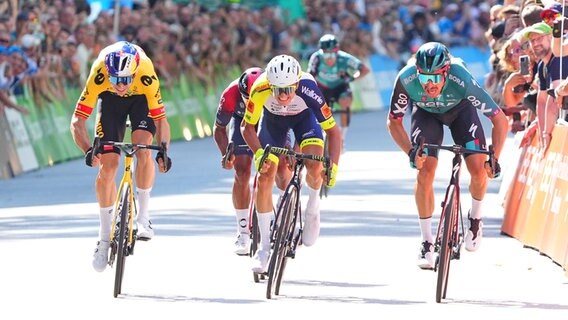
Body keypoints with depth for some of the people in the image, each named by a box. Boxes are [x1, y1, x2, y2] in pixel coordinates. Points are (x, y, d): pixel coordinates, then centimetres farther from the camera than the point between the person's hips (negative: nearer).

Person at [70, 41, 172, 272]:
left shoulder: (146, 76, -39)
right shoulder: (98, 75, -37)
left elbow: (160, 118, -33)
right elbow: (78, 120, -34)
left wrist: (163, 150, -49)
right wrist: (88, 150, -49)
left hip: (140, 99, -1)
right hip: (110, 100, 1)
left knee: (143, 150, -27)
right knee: (107, 166, -7)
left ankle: (143, 216, -9)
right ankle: (104, 237, 5)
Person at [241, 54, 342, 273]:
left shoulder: (308, 89, -39)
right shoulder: (261, 89, -37)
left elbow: (332, 131, -29)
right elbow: (247, 127, -22)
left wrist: (333, 166, -40)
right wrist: (259, 154, -38)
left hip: (304, 116, -1)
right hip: (273, 118, 1)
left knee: (315, 166, -25)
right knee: (264, 177, -11)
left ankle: (312, 204, 9)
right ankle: (264, 245, 2)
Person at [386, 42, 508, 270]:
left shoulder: (462, 80, -40)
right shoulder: (406, 80, -37)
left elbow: (501, 121, -31)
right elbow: (394, 122, -19)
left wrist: (494, 160, -35)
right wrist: (411, 153, -33)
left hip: (460, 109, -1)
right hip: (426, 113, 1)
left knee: (478, 168, -16)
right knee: (425, 171, -16)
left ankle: (476, 217, 16)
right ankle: (427, 242, -2)